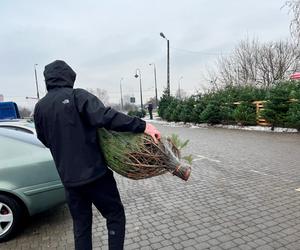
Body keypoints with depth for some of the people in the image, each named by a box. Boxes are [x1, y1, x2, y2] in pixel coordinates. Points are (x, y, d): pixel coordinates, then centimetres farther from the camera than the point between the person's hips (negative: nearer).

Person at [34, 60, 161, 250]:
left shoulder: (39, 108, 7)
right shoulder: (77, 96, -11)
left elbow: (45, 140, 17)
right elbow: (105, 117, -27)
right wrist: (142, 126, -28)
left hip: (69, 177, 6)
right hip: (94, 172, -5)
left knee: (81, 223, 20)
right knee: (115, 215, 11)